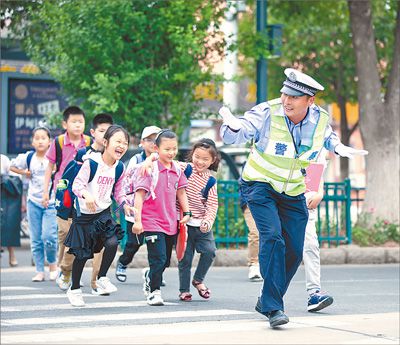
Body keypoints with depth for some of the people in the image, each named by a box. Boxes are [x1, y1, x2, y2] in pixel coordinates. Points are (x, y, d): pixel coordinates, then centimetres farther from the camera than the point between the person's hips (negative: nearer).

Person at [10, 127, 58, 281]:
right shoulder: (28, 157, 1)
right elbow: (12, 166, 15)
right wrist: (24, 173, 3)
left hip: (51, 203, -3)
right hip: (33, 202, 3)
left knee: (48, 236, -13)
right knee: (36, 239, 5)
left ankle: (52, 263, 13)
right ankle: (39, 271, 13)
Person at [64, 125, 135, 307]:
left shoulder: (119, 167, -1)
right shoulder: (91, 163, -19)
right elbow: (77, 184, -19)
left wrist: (124, 204, -3)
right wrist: (86, 194, -38)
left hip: (104, 213, 4)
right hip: (84, 214, -4)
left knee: (112, 242, -19)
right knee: (82, 254, 5)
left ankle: (102, 278, 4)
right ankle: (74, 289, 25)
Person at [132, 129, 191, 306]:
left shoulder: (177, 169, 6)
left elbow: (181, 192, 17)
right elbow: (139, 195, -12)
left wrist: (187, 213, 9)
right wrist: (137, 220, -15)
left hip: (171, 222, 6)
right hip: (152, 222, -6)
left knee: (165, 261, 15)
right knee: (159, 259, -10)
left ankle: (149, 281, 39)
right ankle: (154, 292, 4)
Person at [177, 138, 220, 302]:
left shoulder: (210, 179, 3)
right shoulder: (183, 168, -4)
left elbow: (212, 203, -2)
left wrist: (208, 221, -16)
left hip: (202, 225, 2)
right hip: (183, 222, -2)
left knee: (210, 250, -10)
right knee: (185, 257, 1)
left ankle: (198, 279, 15)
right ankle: (184, 290, 18)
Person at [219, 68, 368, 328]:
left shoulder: (321, 119, -10)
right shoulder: (267, 113, -22)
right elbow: (234, 135, -24)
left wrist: (340, 148, -4)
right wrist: (232, 126, -46)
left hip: (293, 192, 4)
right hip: (260, 186, -4)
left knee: (294, 251, 3)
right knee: (272, 236, -25)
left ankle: (266, 301, 23)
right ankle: (273, 307, -23)